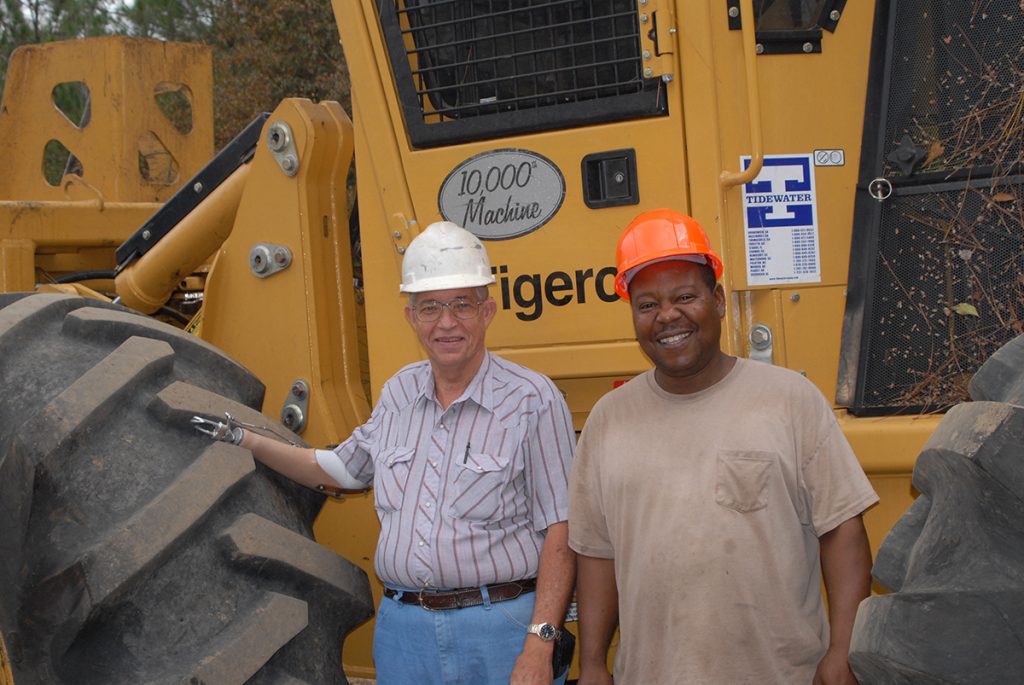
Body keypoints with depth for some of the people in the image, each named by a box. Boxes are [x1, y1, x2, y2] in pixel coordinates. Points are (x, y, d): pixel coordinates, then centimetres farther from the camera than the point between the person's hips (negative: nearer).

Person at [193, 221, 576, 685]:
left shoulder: (533, 400, -6)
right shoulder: (398, 394, 11)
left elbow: (559, 531, -9)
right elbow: (340, 469, 27)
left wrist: (539, 646, -16)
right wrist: (242, 440, 24)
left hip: (501, 630, -5)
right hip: (403, 630, 5)